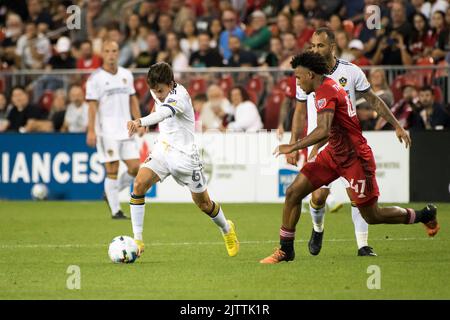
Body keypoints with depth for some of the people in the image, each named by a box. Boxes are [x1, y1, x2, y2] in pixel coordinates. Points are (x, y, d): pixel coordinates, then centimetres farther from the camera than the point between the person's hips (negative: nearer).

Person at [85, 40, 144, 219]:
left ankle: (111, 194, 22)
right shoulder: (96, 78, -5)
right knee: (112, 171, -6)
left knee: (135, 168, 0)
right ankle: (115, 210, 1)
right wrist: (91, 131, -15)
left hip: (126, 130, 5)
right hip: (107, 132, -5)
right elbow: (92, 105, -8)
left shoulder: (126, 75, 12)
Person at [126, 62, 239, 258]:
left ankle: (226, 229, 40)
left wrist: (140, 122, -63)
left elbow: (164, 113, -46)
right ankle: (137, 240, -15)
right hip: (162, 151, 6)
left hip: (184, 154, -6)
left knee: (203, 203, 8)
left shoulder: (179, 96, -24)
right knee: (139, 185, -19)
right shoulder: (158, 93, 0)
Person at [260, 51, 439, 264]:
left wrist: (293, 147, -32)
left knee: (372, 216, 4)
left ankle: (426, 215, 25)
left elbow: (323, 131, -35)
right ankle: (285, 250, 6)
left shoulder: (325, 92, -22)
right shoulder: (331, 85, 8)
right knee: (293, 192, -2)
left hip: (355, 158, -10)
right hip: (334, 153, 10)